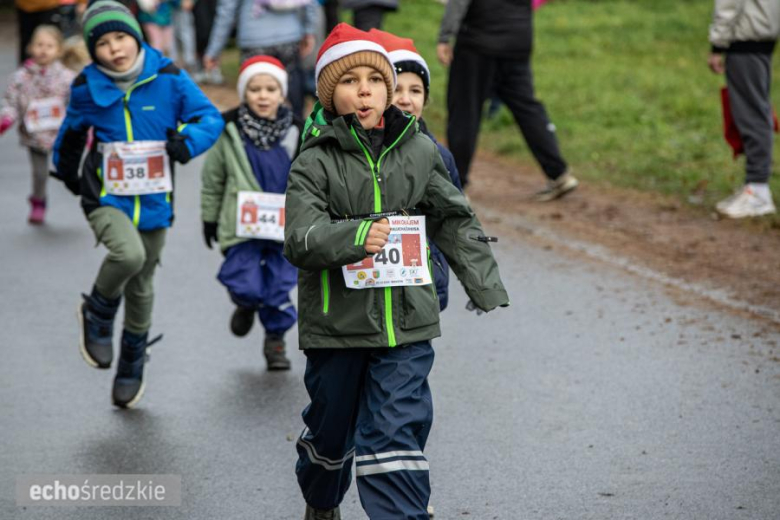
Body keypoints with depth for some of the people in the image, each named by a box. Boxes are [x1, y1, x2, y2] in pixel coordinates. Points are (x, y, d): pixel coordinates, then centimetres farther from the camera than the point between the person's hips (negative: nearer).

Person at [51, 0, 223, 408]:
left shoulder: (168, 78, -9)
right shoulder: (87, 88, -5)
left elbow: (210, 116, -4)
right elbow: (72, 131, 15)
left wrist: (189, 141, -23)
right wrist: (66, 171, 28)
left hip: (153, 203, 2)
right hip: (105, 200, -2)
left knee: (140, 287, 15)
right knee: (128, 253, -32)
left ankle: (131, 369, 37)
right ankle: (97, 316, -2)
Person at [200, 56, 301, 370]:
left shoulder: (294, 133, 1)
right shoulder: (229, 132, -5)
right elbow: (213, 178, 6)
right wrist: (210, 217, 11)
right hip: (241, 224, -2)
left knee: (281, 287, 4)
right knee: (246, 285, -10)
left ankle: (275, 339, 27)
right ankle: (247, 305, 27)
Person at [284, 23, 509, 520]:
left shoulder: (420, 151, 4)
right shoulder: (315, 162, -6)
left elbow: (456, 222, 13)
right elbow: (300, 239, -17)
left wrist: (488, 288, 10)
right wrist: (353, 236, -35)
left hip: (406, 326, 1)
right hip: (337, 324, -1)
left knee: (397, 434, -7)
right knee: (331, 428, 17)